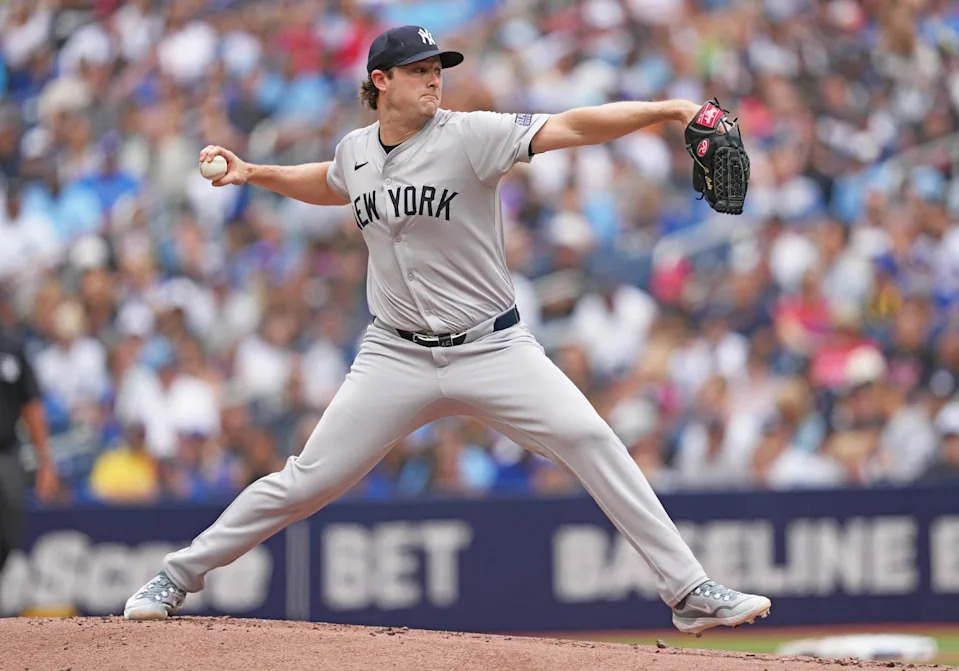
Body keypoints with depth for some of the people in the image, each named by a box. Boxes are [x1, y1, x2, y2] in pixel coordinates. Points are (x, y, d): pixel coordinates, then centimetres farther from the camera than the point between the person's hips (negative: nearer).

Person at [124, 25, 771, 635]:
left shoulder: (470, 135, -11)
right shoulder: (356, 150, 4)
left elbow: (573, 127, -23)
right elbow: (332, 185, 30)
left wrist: (665, 109, -35)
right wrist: (254, 174, 18)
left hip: (492, 349, -2)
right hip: (398, 357, 3)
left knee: (590, 439, -19)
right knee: (306, 480, 0)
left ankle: (689, 590, -14)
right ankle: (180, 577, 16)